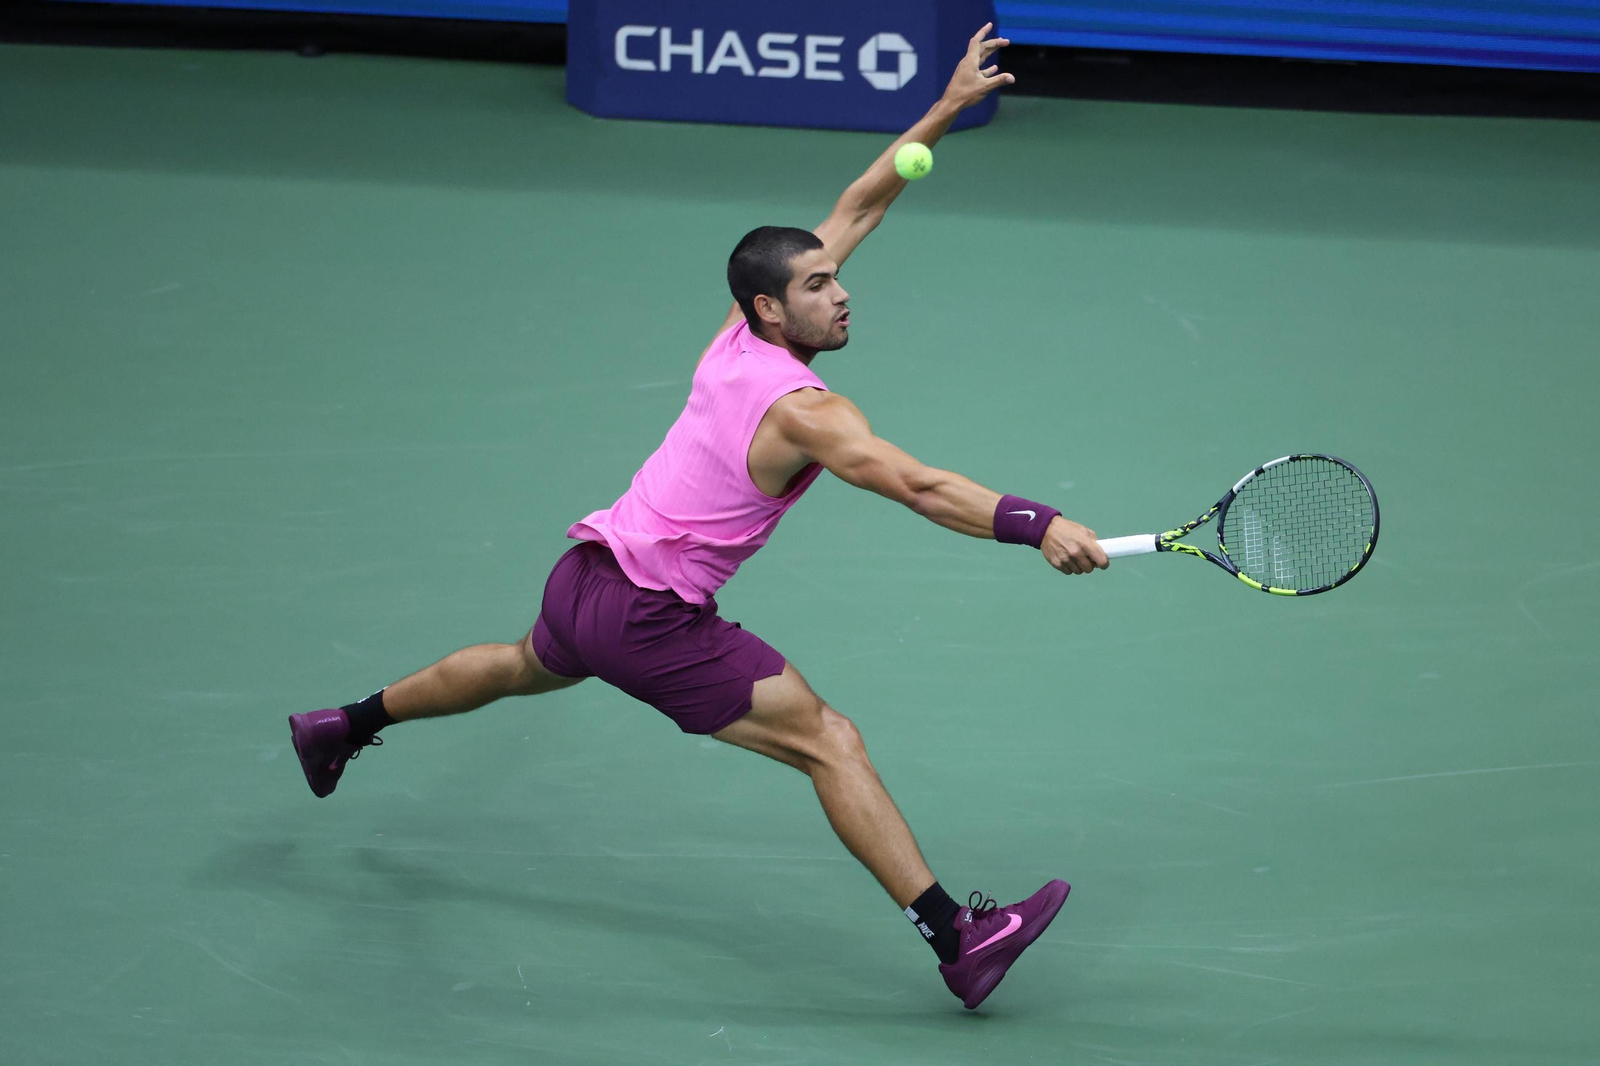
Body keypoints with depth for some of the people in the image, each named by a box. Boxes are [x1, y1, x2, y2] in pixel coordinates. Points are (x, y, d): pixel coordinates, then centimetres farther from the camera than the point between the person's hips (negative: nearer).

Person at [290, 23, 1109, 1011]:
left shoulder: (740, 336, 3)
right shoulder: (806, 412, -21)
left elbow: (853, 210, 9)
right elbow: (916, 485, -36)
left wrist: (943, 112, 7)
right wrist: (1037, 526, -43)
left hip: (585, 575, 9)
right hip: (650, 620, -9)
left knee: (526, 665, 40)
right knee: (831, 742, -13)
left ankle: (347, 725, 60)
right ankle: (957, 937, -21)